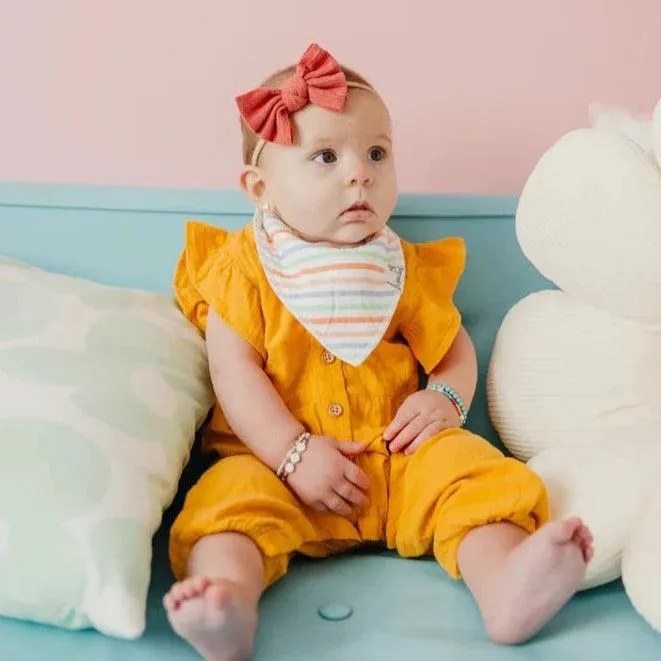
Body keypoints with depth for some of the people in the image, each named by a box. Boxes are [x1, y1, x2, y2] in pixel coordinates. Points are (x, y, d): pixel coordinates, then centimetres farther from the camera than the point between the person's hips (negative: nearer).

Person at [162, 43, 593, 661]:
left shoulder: (403, 270, 11)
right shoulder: (241, 271, 0)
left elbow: (455, 346, 17)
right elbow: (234, 373, -7)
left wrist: (445, 396, -7)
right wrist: (294, 453, -18)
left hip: (402, 456, 3)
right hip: (275, 461, -2)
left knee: (472, 471, -23)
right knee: (230, 498, -30)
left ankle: (506, 590, -43)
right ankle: (227, 604, -54)